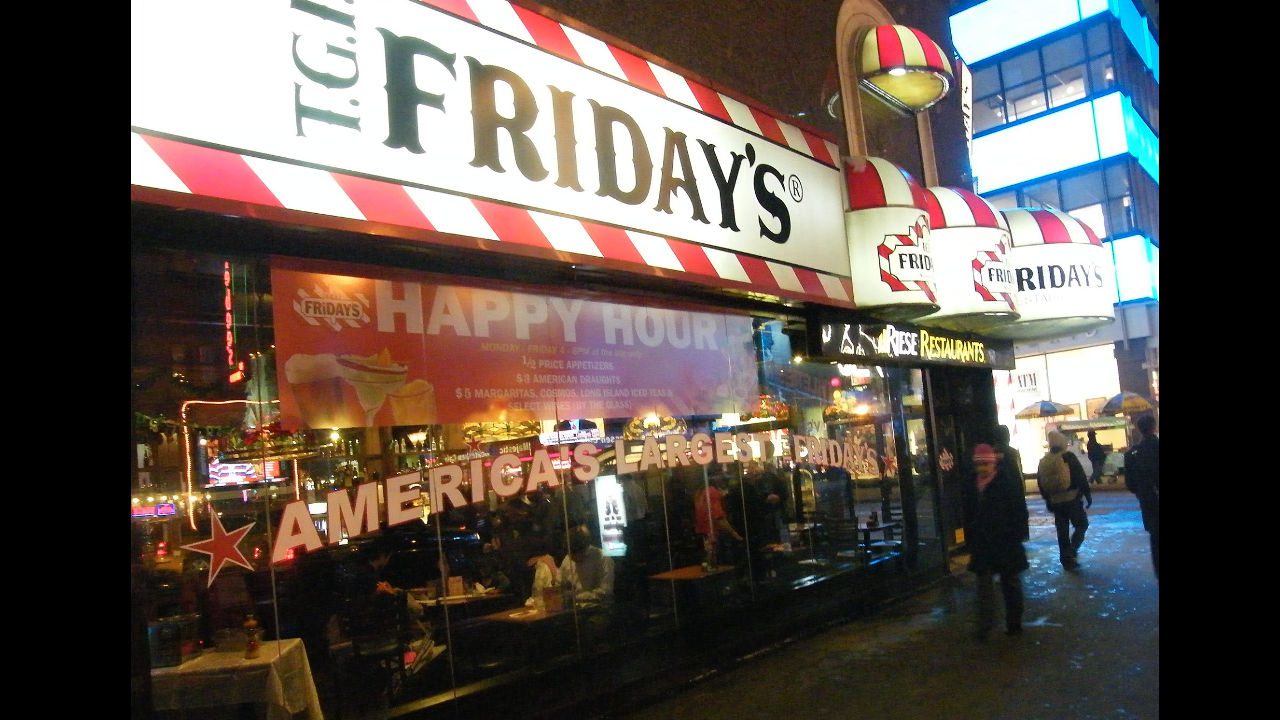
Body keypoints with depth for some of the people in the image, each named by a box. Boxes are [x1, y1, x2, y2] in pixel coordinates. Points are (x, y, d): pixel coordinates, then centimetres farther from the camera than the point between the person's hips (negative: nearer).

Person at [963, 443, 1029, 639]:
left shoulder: (1008, 484, -10)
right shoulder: (971, 486, 4)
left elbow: (1019, 513, -9)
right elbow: (969, 515, 10)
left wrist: (1018, 536, -12)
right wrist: (970, 540, 9)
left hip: (1006, 543, -4)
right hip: (982, 544, 4)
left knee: (1010, 583, 11)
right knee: (984, 584, 3)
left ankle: (1014, 623, 22)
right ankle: (984, 624, 5)